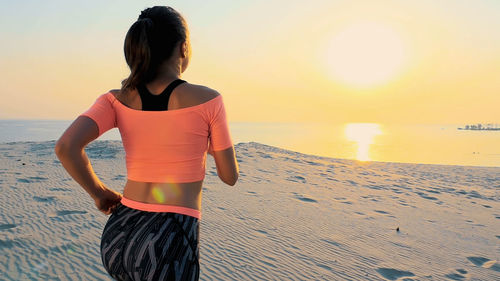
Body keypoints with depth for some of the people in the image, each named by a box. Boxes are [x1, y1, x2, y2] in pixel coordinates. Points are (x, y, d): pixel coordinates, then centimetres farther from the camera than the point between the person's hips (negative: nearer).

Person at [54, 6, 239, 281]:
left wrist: (99, 193, 4)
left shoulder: (117, 99, 2)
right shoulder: (207, 99, -7)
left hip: (117, 238, 6)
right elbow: (230, 176, 1)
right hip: (168, 246, -5)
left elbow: (65, 147, -13)